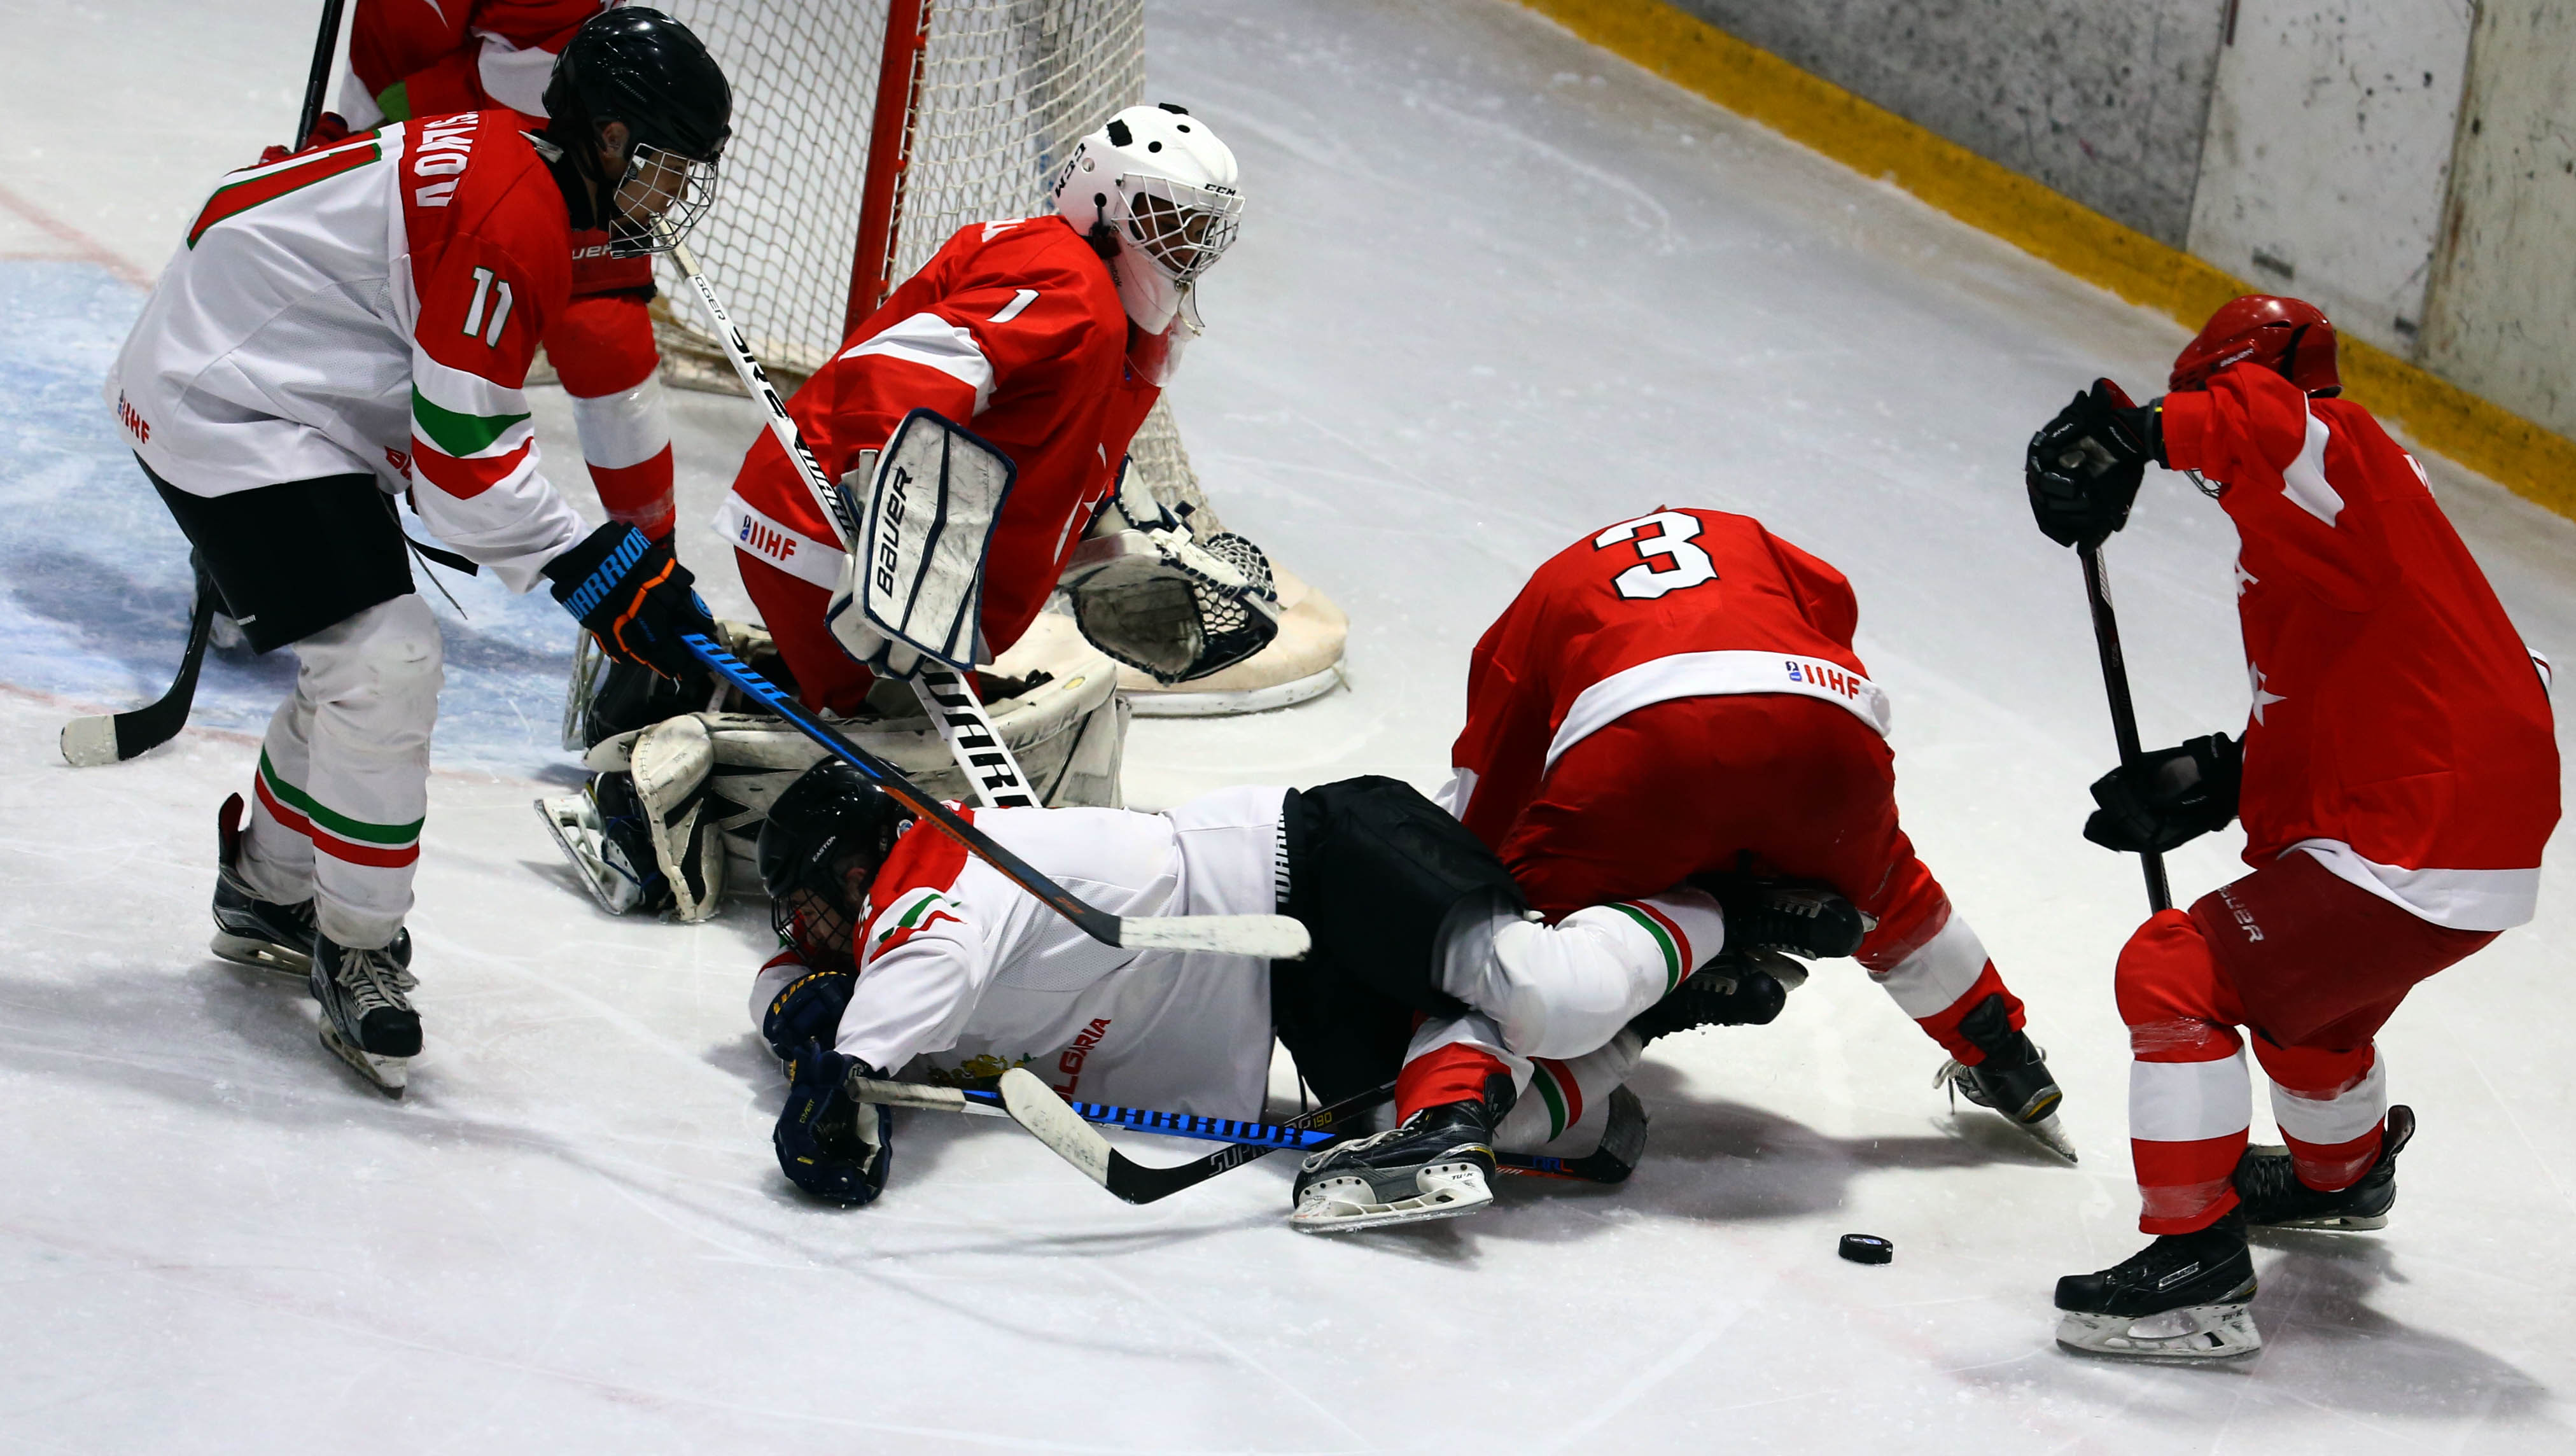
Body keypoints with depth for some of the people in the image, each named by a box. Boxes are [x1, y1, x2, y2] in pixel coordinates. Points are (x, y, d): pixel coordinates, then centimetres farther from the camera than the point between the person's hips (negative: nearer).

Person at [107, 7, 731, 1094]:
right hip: (229, 416, -11)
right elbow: (463, 454, -22)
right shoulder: (516, 220, -23)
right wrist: (597, 571, -19)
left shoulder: (491, 154, 9)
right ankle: (356, 953, -3)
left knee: (361, 661, 19)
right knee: (385, 661, -15)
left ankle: (268, 894, 37)